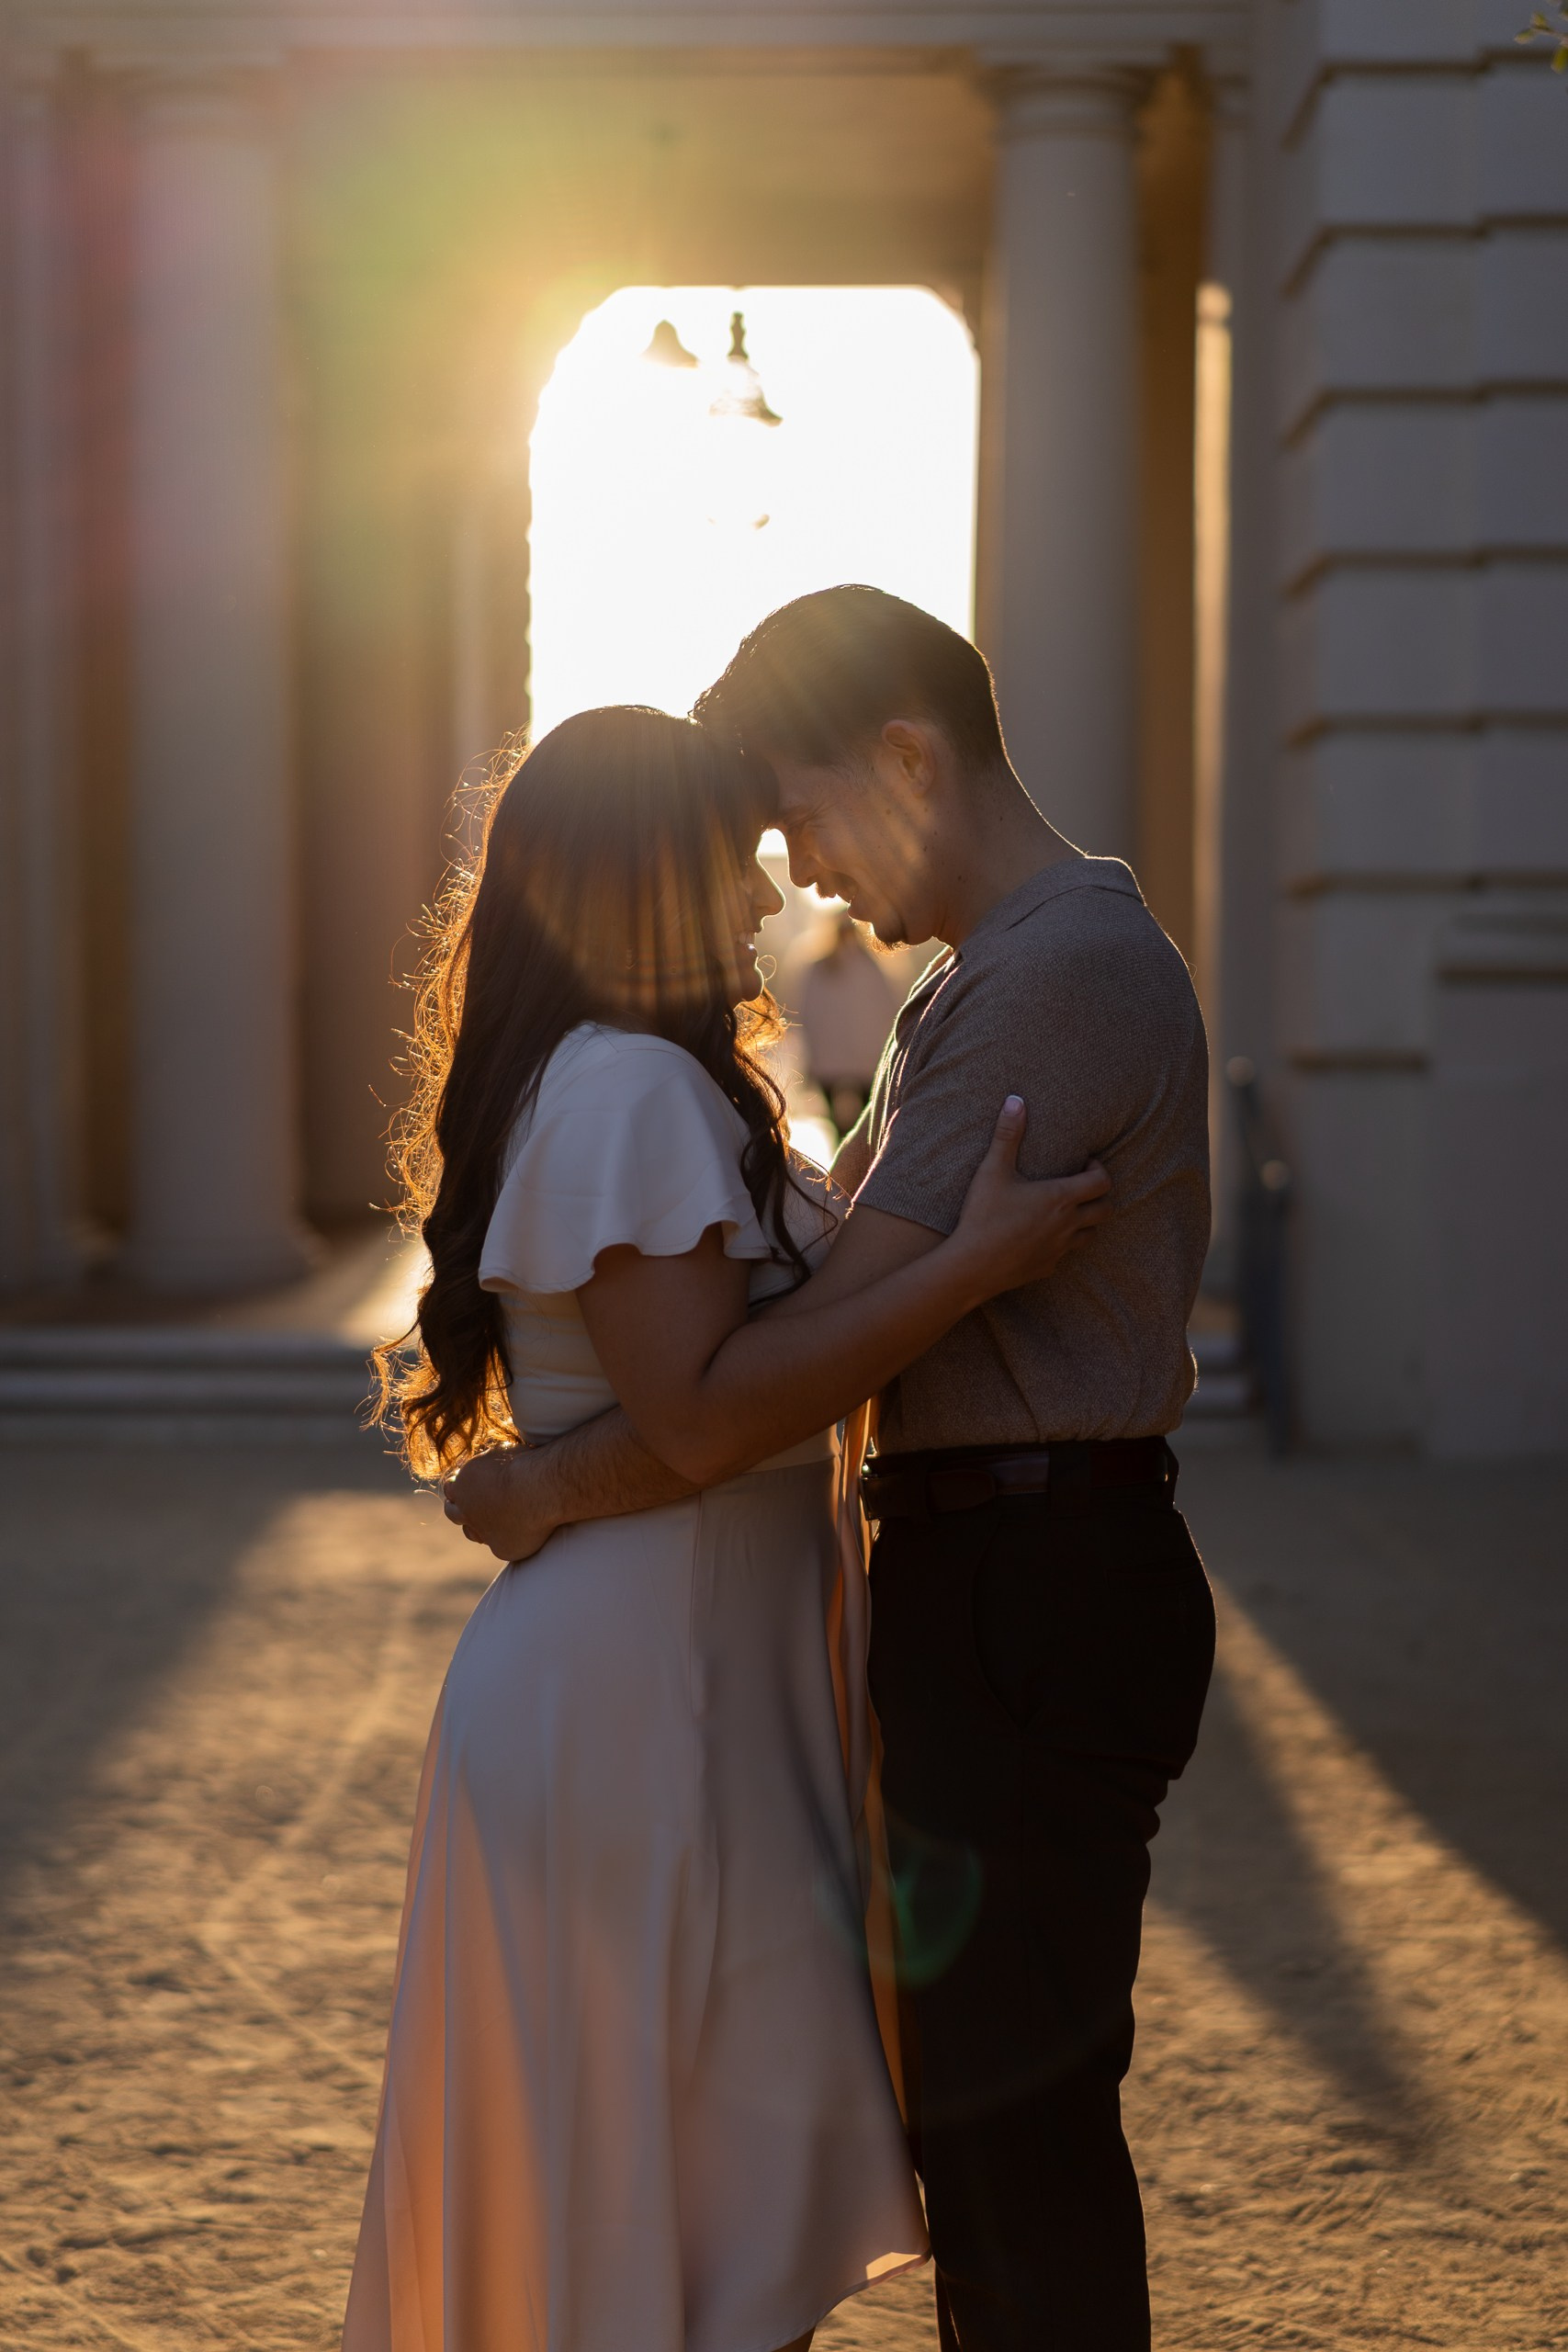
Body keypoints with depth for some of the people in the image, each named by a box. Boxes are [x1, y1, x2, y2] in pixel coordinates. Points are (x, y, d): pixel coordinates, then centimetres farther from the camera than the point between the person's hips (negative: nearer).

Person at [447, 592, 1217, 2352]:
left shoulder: (1065, 972, -18)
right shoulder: (977, 981, 17)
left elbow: (836, 1334, -22)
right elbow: (840, 1264, 22)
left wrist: (562, 1485, -14)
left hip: (1034, 1592, -10)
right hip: (974, 1572, 10)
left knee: (1019, 2110, -3)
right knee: (973, 2090, 17)